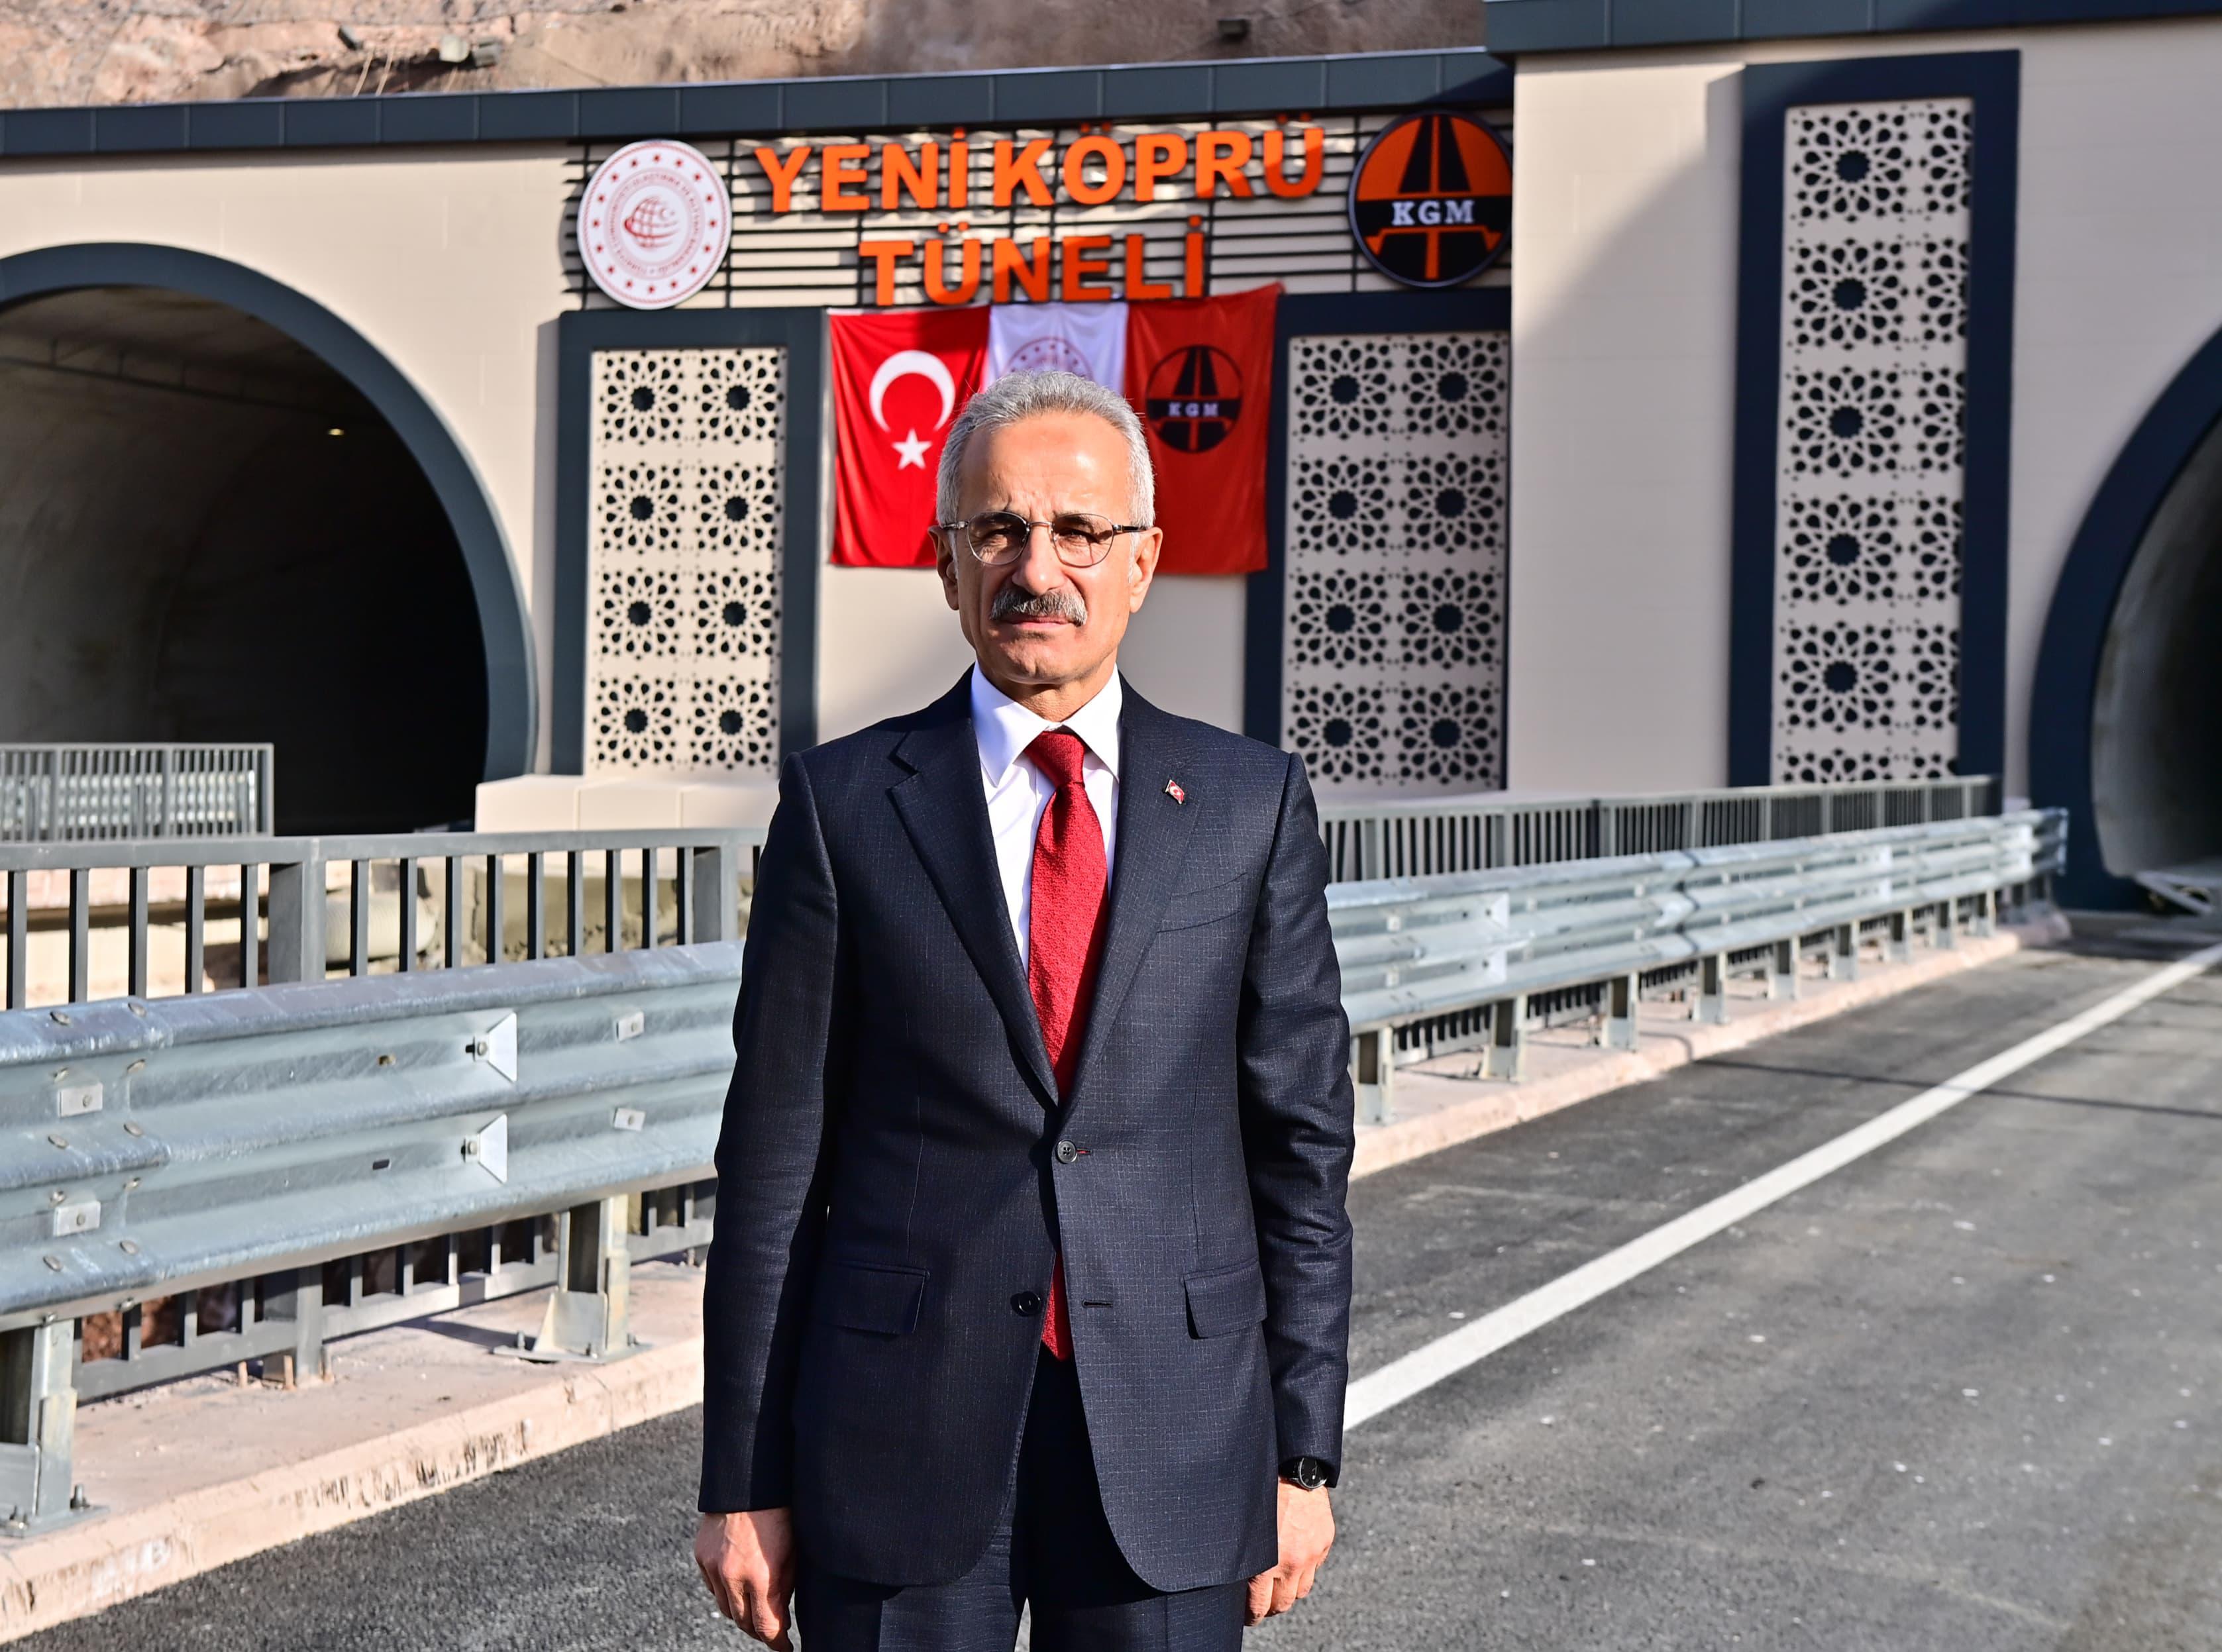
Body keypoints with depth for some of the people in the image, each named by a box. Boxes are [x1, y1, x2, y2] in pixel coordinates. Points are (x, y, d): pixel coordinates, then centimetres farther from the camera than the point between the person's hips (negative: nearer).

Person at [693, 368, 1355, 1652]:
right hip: (901, 1440, -1)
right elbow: (775, 1158, 1)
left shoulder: (1250, 804, 4)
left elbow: (1303, 1141, 5)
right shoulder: (844, 803, 1)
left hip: (1174, 1436, 1)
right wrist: (743, 1483, 0)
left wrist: (1303, 1453, 2)